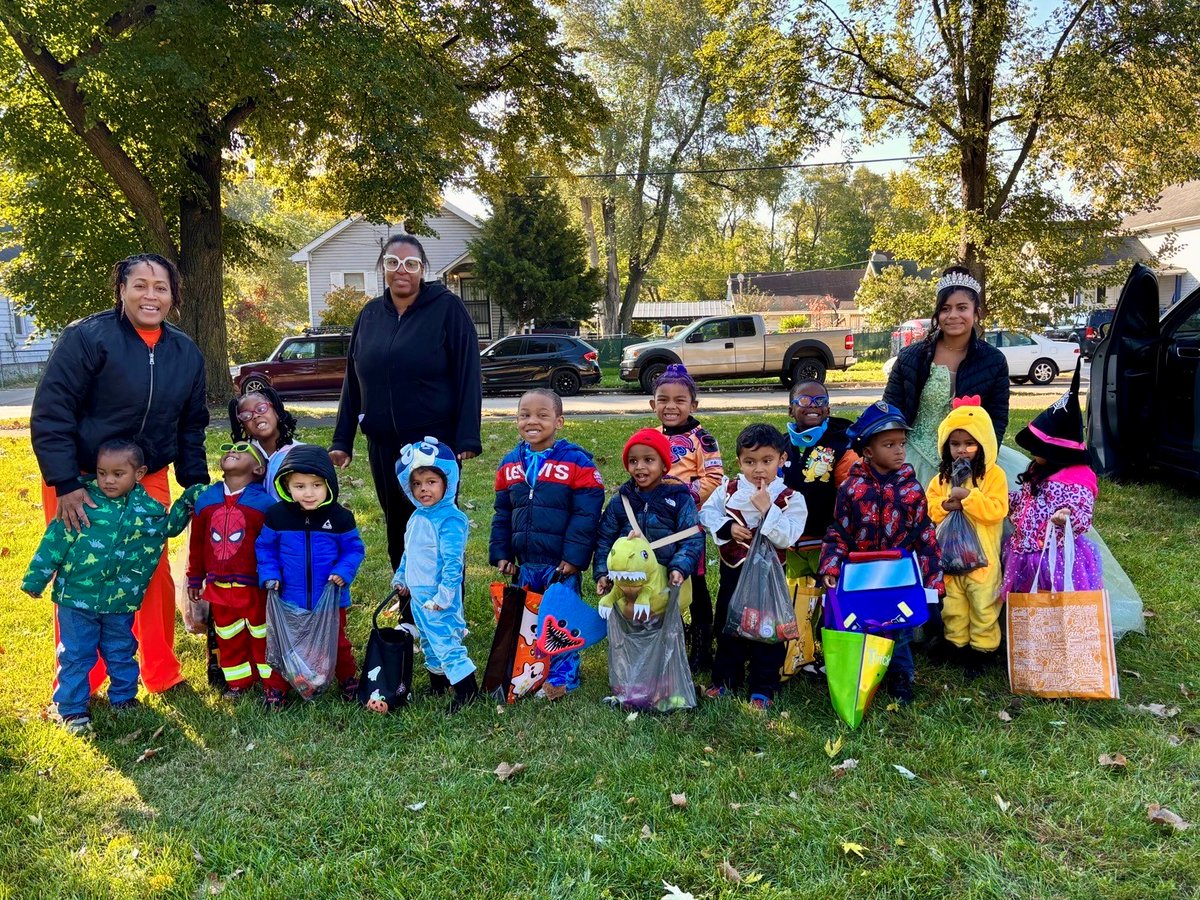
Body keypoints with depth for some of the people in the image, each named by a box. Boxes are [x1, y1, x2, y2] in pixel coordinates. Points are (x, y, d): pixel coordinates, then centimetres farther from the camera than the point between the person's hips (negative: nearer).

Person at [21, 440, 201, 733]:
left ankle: (123, 696, 36)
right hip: (77, 597, -2)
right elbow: (56, 539, -7)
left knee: (121, 653, 18)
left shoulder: (149, 508, -1)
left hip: (121, 601, 3)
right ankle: (72, 708, 21)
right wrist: (36, 577, -5)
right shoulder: (82, 502, -11)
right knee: (76, 655, 8)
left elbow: (171, 525, 21)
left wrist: (188, 500, 7)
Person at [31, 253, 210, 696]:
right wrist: (65, 485, -21)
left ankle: (161, 673, 25)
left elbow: (191, 426, 11)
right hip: (79, 481, -4)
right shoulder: (86, 337, -15)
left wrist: (197, 486, 6)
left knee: (155, 577, 7)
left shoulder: (186, 352, 3)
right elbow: (51, 414, -16)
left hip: (149, 479, 4)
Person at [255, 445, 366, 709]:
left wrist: (343, 572, -18)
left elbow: (353, 549, -4)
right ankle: (275, 687, 31)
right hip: (288, 599, 0)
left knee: (337, 642, 18)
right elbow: (265, 548, 1)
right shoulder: (277, 516, -11)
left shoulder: (340, 517, -13)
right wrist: (269, 576, -11)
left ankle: (348, 680, 38)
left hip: (330, 598, 0)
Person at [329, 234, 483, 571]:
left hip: (435, 443, -5)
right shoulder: (370, 315, 9)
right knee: (397, 531, 13)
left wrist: (468, 437, -16)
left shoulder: (447, 308, -5)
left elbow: (468, 374, -10)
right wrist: (342, 440, 9)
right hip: (383, 446, 5)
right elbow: (353, 381, 12)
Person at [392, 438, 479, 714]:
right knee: (429, 643, 20)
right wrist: (400, 578, 23)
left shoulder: (450, 519, -19)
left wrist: (444, 595, -25)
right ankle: (438, 684, 34)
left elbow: (453, 562, -23)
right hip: (418, 595, 9)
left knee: (445, 640, -9)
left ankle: (466, 688, -1)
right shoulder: (416, 518, 9)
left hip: (439, 599, -9)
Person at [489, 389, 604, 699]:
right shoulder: (510, 465, 5)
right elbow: (502, 514, 11)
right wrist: (500, 554, 5)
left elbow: (586, 514, -14)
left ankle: (562, 677, 17)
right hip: (524, 564, 5)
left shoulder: (577, 462, -12)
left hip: (562, 564, -5)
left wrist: (574, 556, -17)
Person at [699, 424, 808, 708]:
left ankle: (763, 687, 20)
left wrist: (767, 509, -28)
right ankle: (725, 679, 33)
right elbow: (707, 513, -1)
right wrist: (727, 527, -17)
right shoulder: (729, 489, -4)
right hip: (733, 571, 3)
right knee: (727, 626, 16)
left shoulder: (790, 498, -13)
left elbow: (786, 538, -21)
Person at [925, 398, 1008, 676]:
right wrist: (944, 505, -11)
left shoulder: (994, 474, -6)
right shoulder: (943, 476, 8)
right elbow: (927, 506, 8)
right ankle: (958, 644, 26)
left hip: (981, 554, -4)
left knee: (983, 605, 4)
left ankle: (983, 649, 17)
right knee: (952, 604, 12)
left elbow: (997, 510, -16)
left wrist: (969, 496, -23)